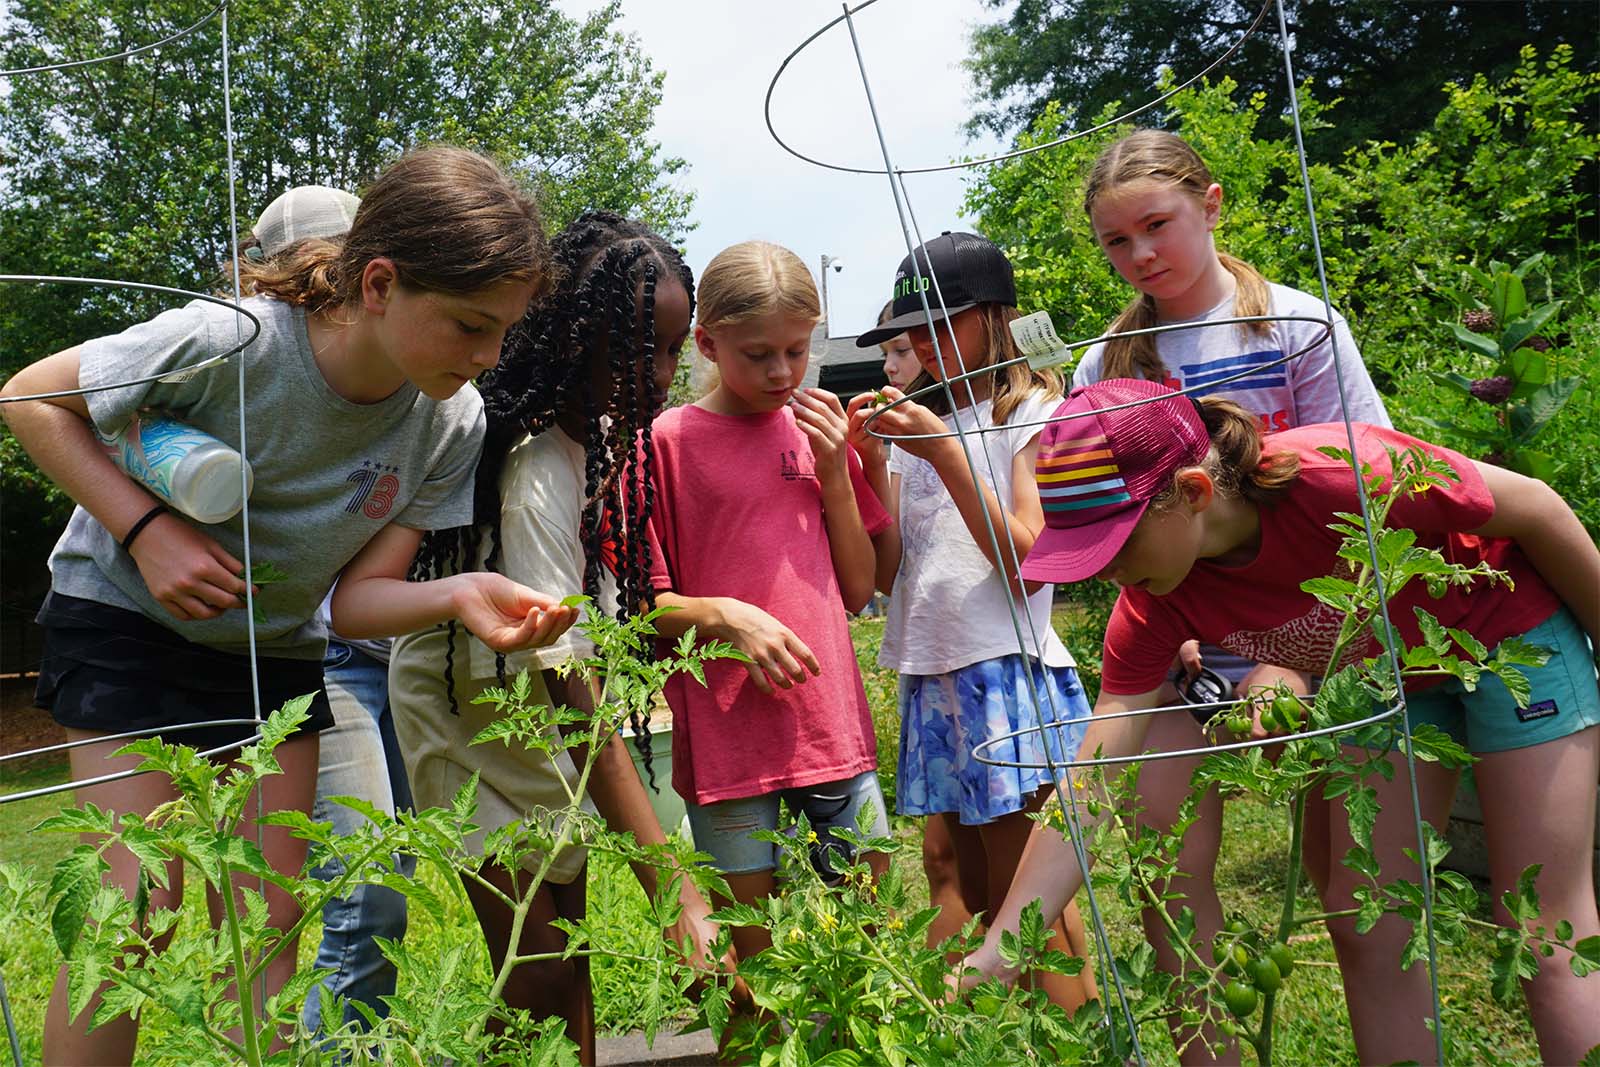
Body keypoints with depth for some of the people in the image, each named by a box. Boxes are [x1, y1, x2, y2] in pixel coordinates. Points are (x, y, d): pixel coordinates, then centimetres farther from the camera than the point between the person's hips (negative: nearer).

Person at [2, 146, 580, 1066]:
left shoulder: (452, 424, -18)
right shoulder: (230, 343, -30)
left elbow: (355, 597, -16)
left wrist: (461, 596, -37)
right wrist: (146, 529, -25)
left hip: (275, 652, 4)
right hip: (128, 618, -3)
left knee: (265, 927, 3)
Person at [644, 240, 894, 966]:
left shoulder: (819, 431, 11)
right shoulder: (667, 441, -4)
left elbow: (858, 590, 9)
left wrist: (834, 472, -1)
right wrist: (724, 616, -18)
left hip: (834, 723, 4)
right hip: (726, 737, -4)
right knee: (756, 953, 4)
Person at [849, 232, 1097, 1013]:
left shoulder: (1031, 410, 0)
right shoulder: (915, 419, 15)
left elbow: (1030, 559, -11)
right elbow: (884, 573, 8)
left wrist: (945, 453, -16)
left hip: (1007, 669, -6)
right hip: (929, 673, 6)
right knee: (979, 898, 12)